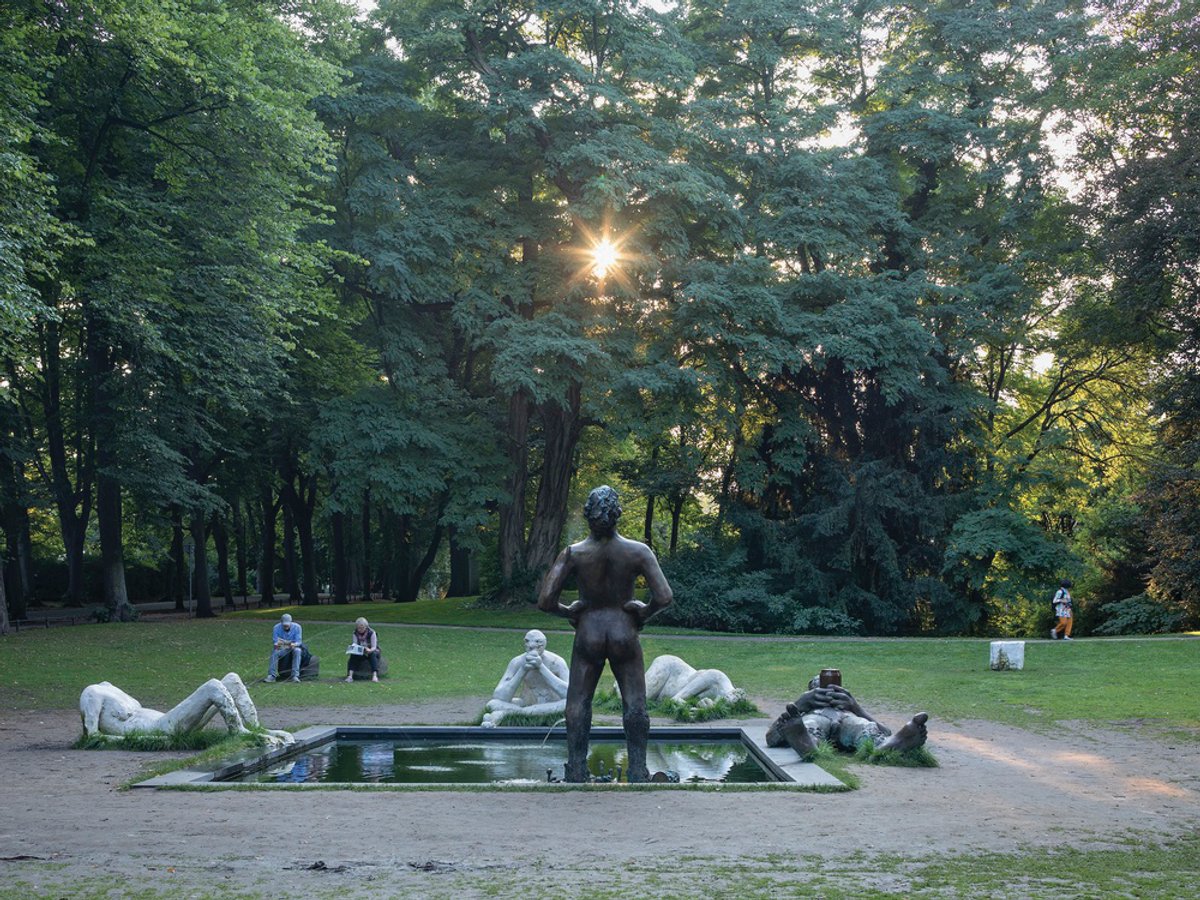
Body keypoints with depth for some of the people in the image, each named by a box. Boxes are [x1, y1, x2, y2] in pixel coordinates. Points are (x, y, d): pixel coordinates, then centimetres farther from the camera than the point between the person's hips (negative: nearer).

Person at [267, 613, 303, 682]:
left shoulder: (297, 627, -14)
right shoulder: (276, 628, -12)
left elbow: (298, 642, -17)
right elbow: (274, 642, -15)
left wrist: (294, 644, -41)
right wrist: (276, 644, -40)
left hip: (294, 648, -1)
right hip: (282, 649, 1)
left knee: (297, 651, -35)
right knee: (274, 652, -31)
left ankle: (295, 676, -39)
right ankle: (271, 675, -32)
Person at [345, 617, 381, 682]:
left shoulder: (371, 633, -16)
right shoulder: (355, 634, -5)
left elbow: (374, 647, -19)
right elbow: (354, 645, -10)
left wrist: (369, 650, -42)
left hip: (371, 651, -3)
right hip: (360, 652, 3)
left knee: (373, 655, -38)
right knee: (352, 655, -28)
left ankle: (374, 675, -50)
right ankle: (350, 676, -40)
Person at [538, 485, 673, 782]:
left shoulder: (573, 554, -10)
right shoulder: (637, 551, -10)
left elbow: (545, 602, -12)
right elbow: (664, 597, -15)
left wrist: (568, 612, 6)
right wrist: (644, 612, 3)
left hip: (588, 633, 0)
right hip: (624, 634, 0)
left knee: (578, 705, 11)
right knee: (635, 704, 10)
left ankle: (576, 772, 11)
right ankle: (638, 771, 10)